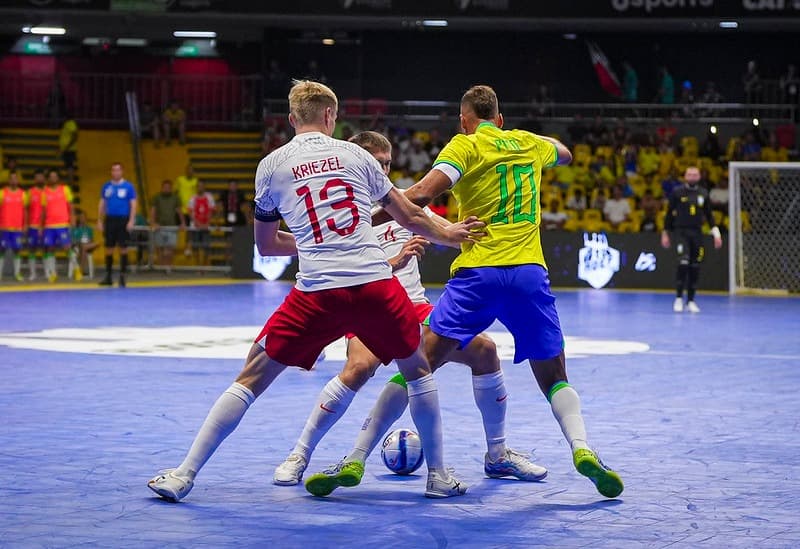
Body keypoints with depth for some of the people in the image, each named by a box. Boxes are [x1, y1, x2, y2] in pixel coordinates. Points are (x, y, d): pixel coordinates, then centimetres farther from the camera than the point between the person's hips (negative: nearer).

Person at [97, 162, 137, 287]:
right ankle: (108, 276, 12)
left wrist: (131, 221, -11)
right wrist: (99, 221, 6)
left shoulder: (128, 186, -1)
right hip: (109, 220, 3)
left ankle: (122, 276, 5)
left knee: (123, 248, -1)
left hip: (123, 220, -3)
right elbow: (101, 204, 12)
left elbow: (133, 204, -2)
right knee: (109, 248, 5)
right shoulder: (106, 186, 8)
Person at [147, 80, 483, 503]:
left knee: (252, 378, 10)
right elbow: (410, 217, 21)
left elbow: (265, 245, 21)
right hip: (375, 284, 1)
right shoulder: (354, 154, 12)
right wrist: (448, 235, 40)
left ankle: (184, 475, 7)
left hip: (317, 292, -1)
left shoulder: (271, 166, 11)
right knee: (417, 369, 24)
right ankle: (438, 476, 28)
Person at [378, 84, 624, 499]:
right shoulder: (527, 143, 17)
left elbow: (421, 195, -12)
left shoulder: (466, 145, 3)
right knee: (554, 378, 14)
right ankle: (581, 448, -10)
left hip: (477, 273, -3)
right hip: (529, 271, 3)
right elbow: (564, 154, 41)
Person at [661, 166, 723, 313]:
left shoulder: (703, 194, 8)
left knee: (695, 268, 4)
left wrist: (716, 234, 4)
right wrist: (665, 233, 5)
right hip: (681, 232, -3)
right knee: (683, 264, -18)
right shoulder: (677, 192, 0)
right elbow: (669, 213, 6)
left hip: (697, 233, 3)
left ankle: (691, 301, 13)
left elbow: (709, 215, 13)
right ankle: (679, 299, -10)